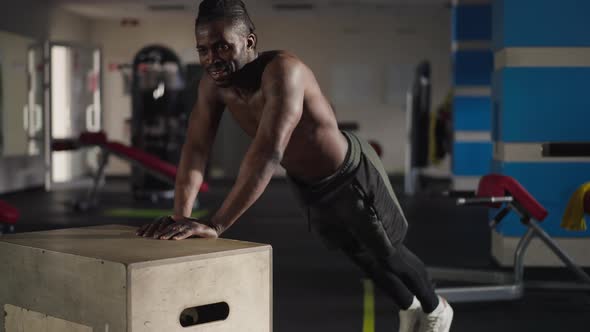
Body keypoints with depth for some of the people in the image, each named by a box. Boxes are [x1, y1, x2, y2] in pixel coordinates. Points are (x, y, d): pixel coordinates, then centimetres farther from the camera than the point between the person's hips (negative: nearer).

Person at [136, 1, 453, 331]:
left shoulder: (283, 71, -40)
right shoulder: (214, 84, -18)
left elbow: (268, 153, -49)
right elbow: (196, 148, -18)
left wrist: (215, 224, -53)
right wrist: (181, 215, -33)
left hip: (352, 174, -6)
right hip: (306, 185, 7)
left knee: (388, 252, 15)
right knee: (363, 256, 26)